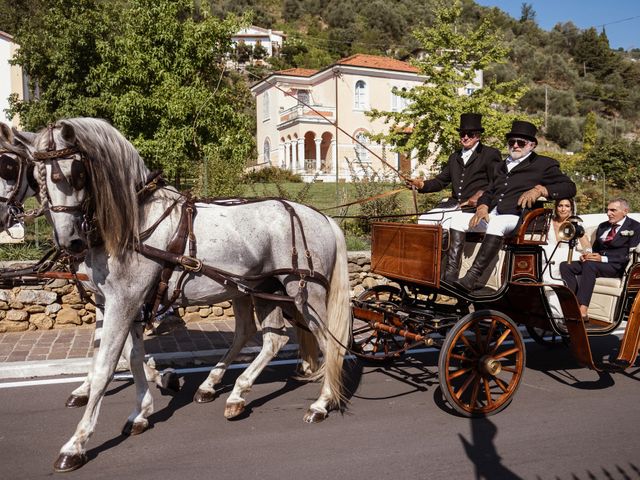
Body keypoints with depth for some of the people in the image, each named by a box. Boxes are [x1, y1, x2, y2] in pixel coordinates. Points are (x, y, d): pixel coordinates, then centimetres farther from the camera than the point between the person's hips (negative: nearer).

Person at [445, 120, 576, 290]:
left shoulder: (543, 164, 11)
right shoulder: (503, 166, 30)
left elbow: (569, 187, 0)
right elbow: (489, 192, 26)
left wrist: (540, 190, -16)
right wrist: (483, 207, 3)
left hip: (517, 218, -7)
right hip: (492, 216, 7)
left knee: (496, 223, -37)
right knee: (457, 218, -13)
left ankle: (471, 278, -43)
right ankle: (450, 274, -23)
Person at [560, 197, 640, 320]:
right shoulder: (603, 226, 23)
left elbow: (629, 255, -11)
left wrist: (604, 259, -21)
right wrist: (587, 254, 0)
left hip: (617, 266, -7)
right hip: (596, 261, 7)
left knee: (589, 264, -37)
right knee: (565, 266, -16)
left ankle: (582, 311, -41)